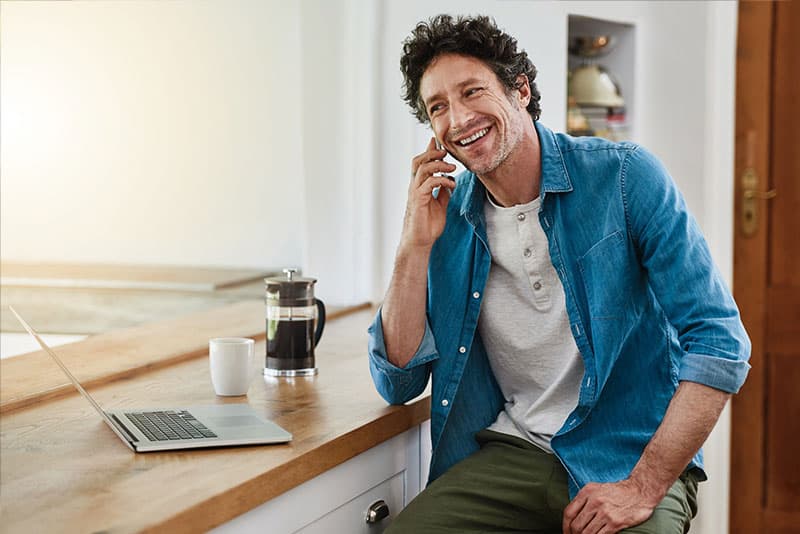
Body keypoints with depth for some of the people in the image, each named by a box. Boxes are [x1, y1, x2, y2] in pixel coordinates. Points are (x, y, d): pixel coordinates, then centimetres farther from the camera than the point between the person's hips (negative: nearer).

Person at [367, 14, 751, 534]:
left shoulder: (625, 178, -8)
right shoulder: (444, 215, 3)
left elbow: (720, 340, -13)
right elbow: (398, 384, 2)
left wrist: (644, 487, -19)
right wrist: (416, 246, -9)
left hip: (630, 457, -2)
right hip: (513, 455, 3)